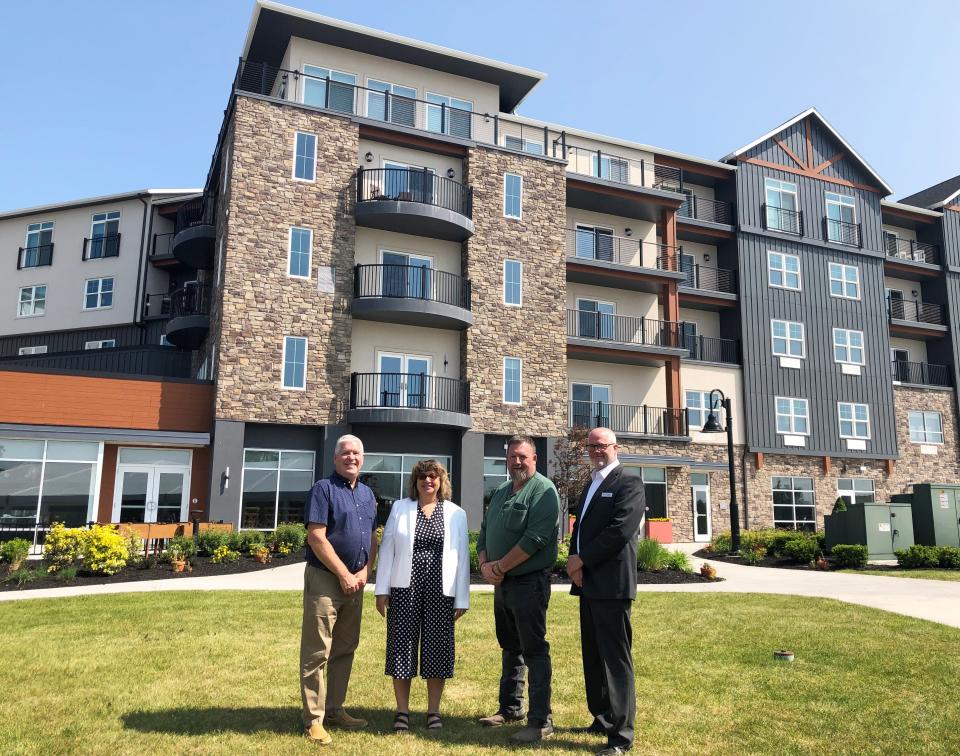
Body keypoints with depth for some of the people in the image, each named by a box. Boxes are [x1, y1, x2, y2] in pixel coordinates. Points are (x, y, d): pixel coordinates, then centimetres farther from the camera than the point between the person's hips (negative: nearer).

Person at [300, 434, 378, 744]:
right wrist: (344, 574, -14)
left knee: (345, 649, 14)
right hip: (324, 578, -7)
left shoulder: (367, 494, 13)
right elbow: (316, 537, -16)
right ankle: (314, 719, 6)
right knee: (317, 652, -2)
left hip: (354, 581, 7)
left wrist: (364, 572, 0)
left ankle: (334, 709, 25)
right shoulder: (323, 489, -8)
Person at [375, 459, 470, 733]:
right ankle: (402, 712, 16)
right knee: (402, 647, 3)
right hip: (405, 589, 0)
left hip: (440, 591, 0)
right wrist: (382, 589, -1)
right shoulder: (400, 508, 5)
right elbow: (387, 550, 4)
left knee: (437, 649, 5)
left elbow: (462, 558, 4)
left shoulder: (456, 514, 6)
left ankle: (434, 712, 18)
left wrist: (462, 599, 1)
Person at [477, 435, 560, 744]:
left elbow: (535, 539, -21)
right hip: (502, 583, 8)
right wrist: (485, 565, -5)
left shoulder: (543, 491, -12)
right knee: (510, 649, 18)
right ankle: (510, 708, 31)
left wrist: (499, 567, -15)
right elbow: (484, 532, 14)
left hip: (529, 582, -8)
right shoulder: (501, 492, 13)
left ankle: (541, 721, 5)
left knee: (534, 651, -3)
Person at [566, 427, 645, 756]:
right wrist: (575, 563, -1)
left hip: (611, 583, -9)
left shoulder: (629, 482, -7)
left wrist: (581, 558, -12)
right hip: (588, 582, 9)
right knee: (592, 657, 15)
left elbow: (621, 530, -18)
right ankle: (602, 720, 28)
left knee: (615, 659, -4)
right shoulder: (591, 485, 20)